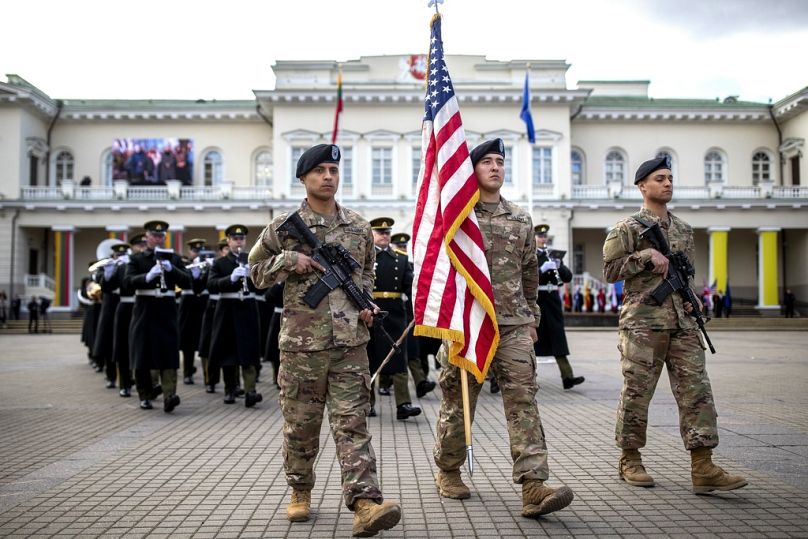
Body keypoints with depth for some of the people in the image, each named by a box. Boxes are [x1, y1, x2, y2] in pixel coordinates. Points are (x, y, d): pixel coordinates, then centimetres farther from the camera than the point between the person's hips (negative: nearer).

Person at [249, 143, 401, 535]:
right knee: (300, 424, 10)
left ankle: (365, 504, -9)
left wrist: (367, 304, 5)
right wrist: (288, 259, -10)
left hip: (351, 342, 1)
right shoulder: (283, 226, 1)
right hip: (301, 342, -1)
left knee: (353, 423, -4)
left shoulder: (359, 228, 9)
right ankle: (300, 492, 29)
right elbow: (256, 273, 7)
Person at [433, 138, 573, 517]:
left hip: (513, 325, 3)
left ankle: (533, 487, -11)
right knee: (458, 401, 8)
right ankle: (447, 470, 28)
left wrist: (531, 317, 19)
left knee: (523, 398, -8)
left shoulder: (521, 220, 12)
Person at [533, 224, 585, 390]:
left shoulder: (553, 255, 14)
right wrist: (542, 269, -25)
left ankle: (568, 377, -8)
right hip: (535, 300, -4)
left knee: (558, 336, -3)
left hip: (552, 300, 4)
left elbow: (568, 277, 8)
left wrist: (559, 266, -11)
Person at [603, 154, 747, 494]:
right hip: (642, 325, -5)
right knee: (636, 393, 1)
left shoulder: (684, 230, 18)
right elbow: (610, 270, -6)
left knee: (696, 392, -1)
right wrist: (647, 255, -13)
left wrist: (691, 298, 9)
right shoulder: (628, 229, -1)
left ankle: (703, 468, 1)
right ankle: (630, 460, 16)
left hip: (682, 324, 6)